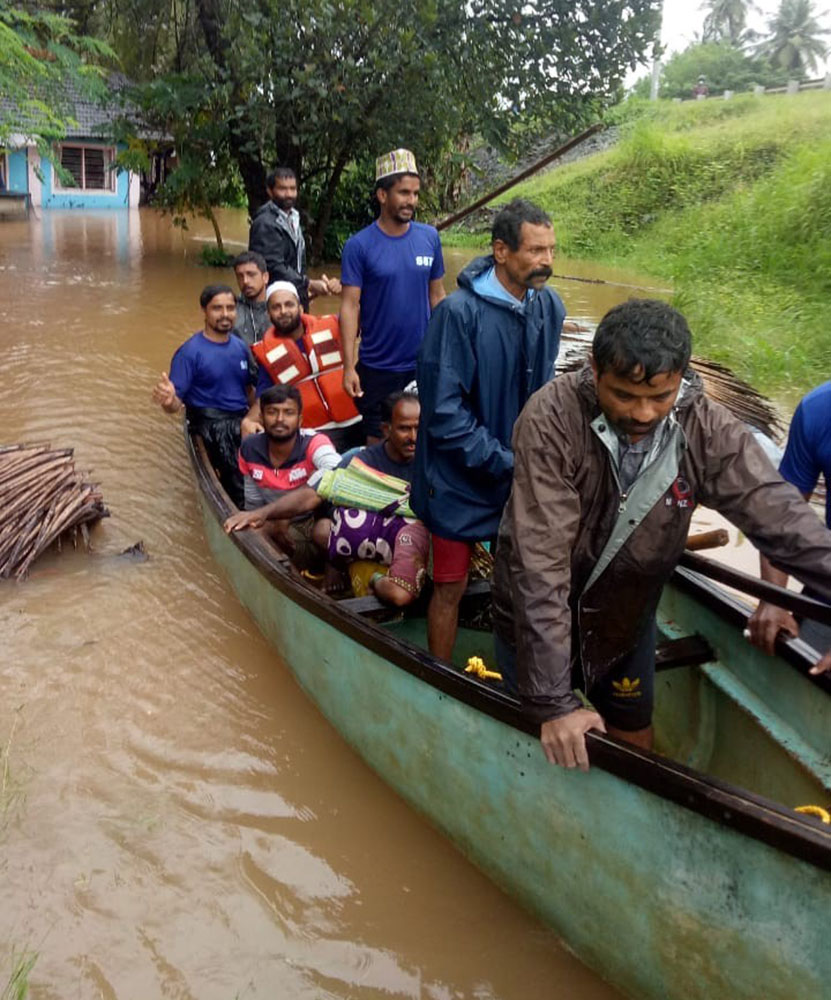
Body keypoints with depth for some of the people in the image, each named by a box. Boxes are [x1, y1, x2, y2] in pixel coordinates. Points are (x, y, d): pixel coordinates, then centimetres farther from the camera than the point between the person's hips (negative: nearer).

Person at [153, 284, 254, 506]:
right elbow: (176, 404, -9)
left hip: (243, 419, 6)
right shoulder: (190, 352, -5)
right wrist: (169, 401, -33)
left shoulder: (240, 347, 13)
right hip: (211, 423, -6)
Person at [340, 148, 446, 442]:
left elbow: (437, 295, 8)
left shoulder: (429, 238, 1)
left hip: (424, 363, 3)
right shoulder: (359, 245, -8)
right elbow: (350, 306, -9)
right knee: (378, 442, 10)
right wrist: (349, 366, -14)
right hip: (377, 366, -3)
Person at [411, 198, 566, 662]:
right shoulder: (460, 311, -20)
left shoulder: (550, 305, -2)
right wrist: (505, 463, -18)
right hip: (461, 481, -5)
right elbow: (444, 411, -20)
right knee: (452, 586, 8)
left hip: (523, 476, 5)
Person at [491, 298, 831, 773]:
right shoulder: (552, 419, -31)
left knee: (636, 744, 21)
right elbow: (540, 563, -34)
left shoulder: (709, 430, -21)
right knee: (535, 754, 19)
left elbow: (786, 521, -22)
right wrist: (553, 701, -35)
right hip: (536, 622, -2)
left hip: (627, 618, 3)